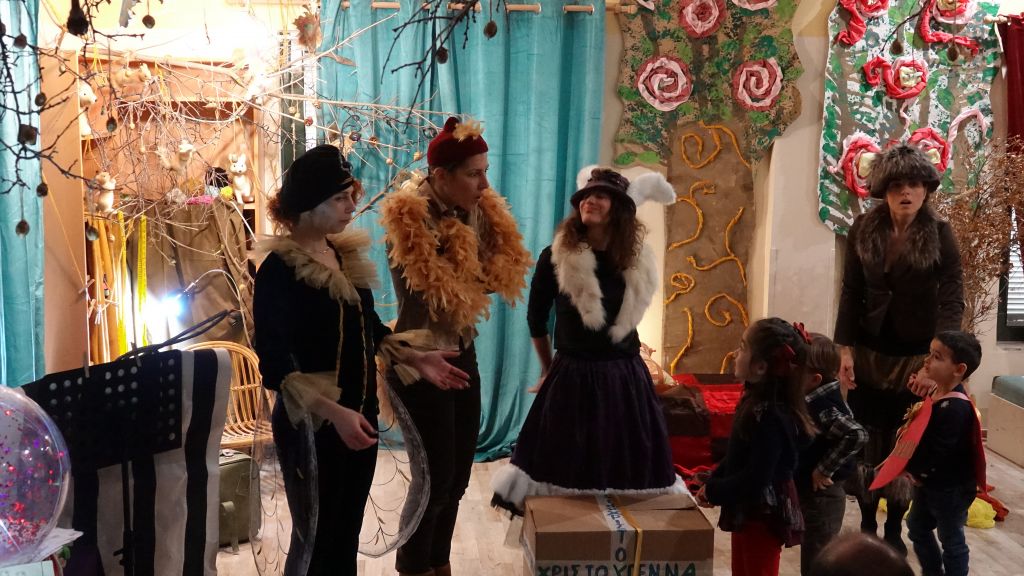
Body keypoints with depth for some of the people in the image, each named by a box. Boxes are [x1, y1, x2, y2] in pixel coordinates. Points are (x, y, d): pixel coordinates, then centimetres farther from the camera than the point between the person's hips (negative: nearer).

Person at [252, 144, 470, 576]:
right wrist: (333, 411, -30)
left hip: (360, 416, 7)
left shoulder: (349, 254, 5)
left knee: (348, 530, 17)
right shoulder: (279, 269, -16)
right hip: (312, 423, -7)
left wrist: (414, 359, 4)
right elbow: (275, 365, -21)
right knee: (315, 537, 5)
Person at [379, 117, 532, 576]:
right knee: (437, 477, -1)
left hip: (463, 358, 7)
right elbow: (432, 296, -23)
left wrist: (463, 280, -15)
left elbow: (503, 272, 1)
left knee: (458, 475, 14)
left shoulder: (478, 210, 1)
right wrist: (472, 278, -8)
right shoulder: (408, 221, -21)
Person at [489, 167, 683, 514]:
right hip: (572, 376, -2)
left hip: (625, 377, 2)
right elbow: (536, 319, 4)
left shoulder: (637, 261, -2)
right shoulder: (556, 257, -10)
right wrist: (548, 368, 12)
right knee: (562, 469, 7)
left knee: (630, 470, 10)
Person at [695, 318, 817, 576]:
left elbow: (755, 479, -29)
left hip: (765, 516, -10)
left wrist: (713, 491, -16)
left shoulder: (771, 417, -28)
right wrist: (712, 483, 3)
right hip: (748, 511, 10)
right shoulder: (755, 402, 3)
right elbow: (736, 457, 13)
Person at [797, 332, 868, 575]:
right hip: (811, 494, 10)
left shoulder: (822, 408, -25)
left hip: (822, 496, -10)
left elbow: (857, 435, -36)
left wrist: (824, 469, -28)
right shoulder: (817, 398, 2)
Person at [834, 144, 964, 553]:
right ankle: (867, 525, 22)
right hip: (869, 353, 2)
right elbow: (851, 293, -1)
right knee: (866, 441, 6)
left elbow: (952, 300, -15)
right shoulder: (863, 230, -5)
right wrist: (844, 350, -6)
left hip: (916, 356, -2)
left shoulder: (940, 235, -11)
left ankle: (895, 529, 22)